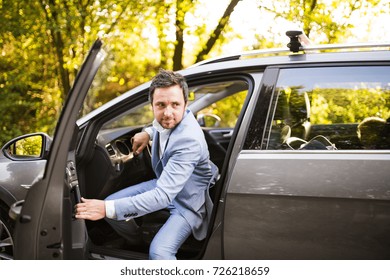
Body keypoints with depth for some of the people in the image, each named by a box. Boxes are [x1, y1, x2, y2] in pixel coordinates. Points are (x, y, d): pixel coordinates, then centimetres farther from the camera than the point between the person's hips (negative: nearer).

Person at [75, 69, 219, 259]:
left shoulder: (189, 141, -36)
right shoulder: (164, 119, -13)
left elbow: (163, 196, -41)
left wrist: (107, 209, -45)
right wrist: (148, 134, -3)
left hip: (187, 201, -8)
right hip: (164, 184, 8)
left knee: (159, 252, -30)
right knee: (111, 203, 3)